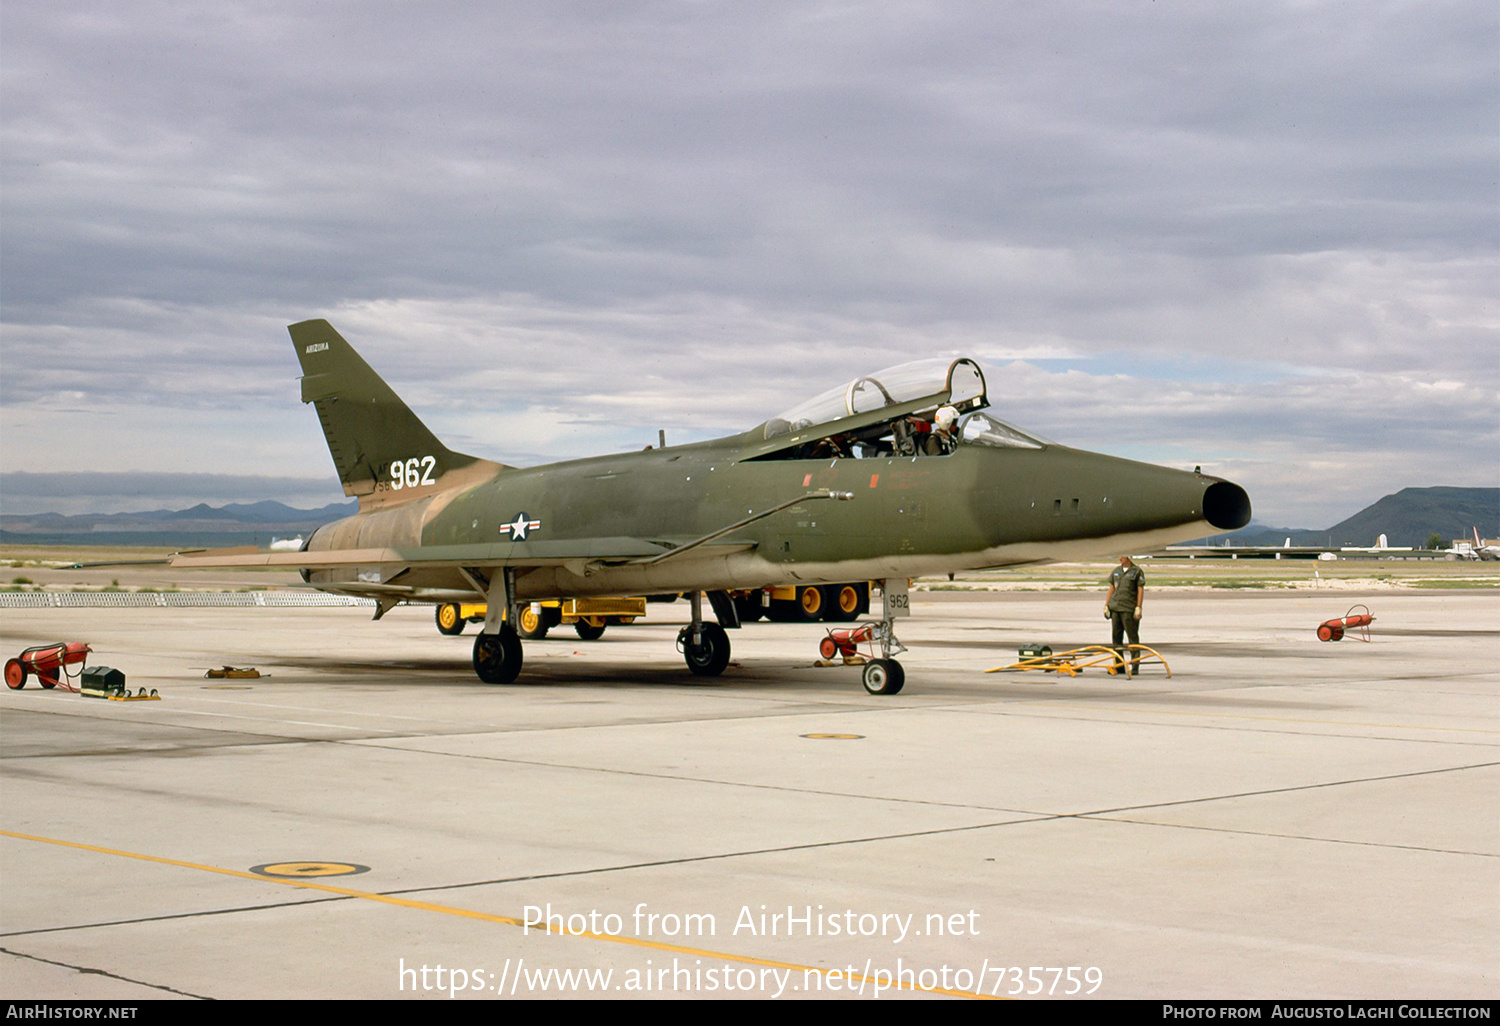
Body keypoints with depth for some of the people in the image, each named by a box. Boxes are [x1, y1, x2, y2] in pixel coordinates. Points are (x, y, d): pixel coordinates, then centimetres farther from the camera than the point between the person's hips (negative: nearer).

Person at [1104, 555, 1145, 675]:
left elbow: (1140, 590, -5)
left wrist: (1138, 608, -11)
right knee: (1116, 637, 7)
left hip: (1129, 609, -6)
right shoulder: (1116, 571, 14)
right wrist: (1106, 605, 13)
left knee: (1133, 637, -3)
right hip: (1115, 608, 6)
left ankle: (1135, 666, 1)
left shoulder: (1137, 571, -2)